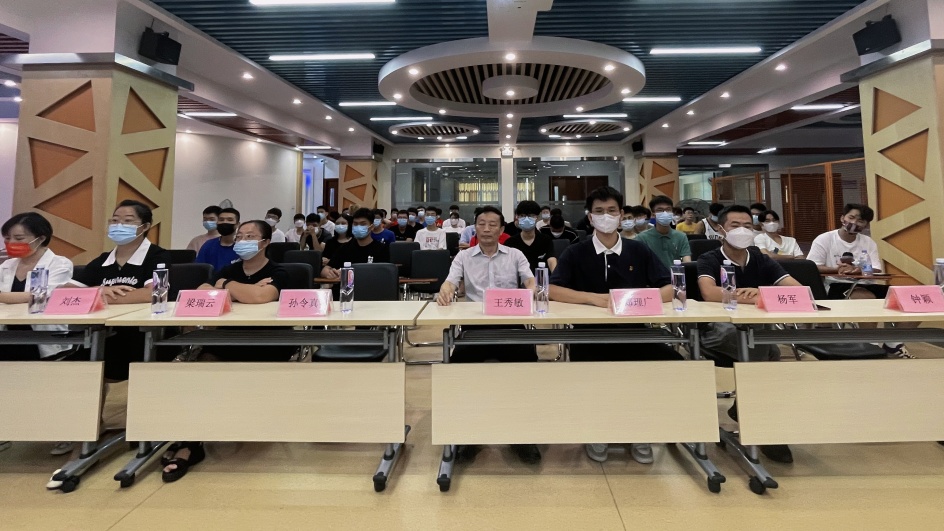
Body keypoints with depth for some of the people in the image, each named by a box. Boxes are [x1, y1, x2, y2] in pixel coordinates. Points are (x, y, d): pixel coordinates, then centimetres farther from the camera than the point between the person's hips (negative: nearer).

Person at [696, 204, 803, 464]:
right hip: (717, 329, -4)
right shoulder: (709, 260, -7)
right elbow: (709, 293, -28)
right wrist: (756, 296, -25)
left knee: (769, 350, -29)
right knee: (758, 344, -32)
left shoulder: (762, 260, 7)